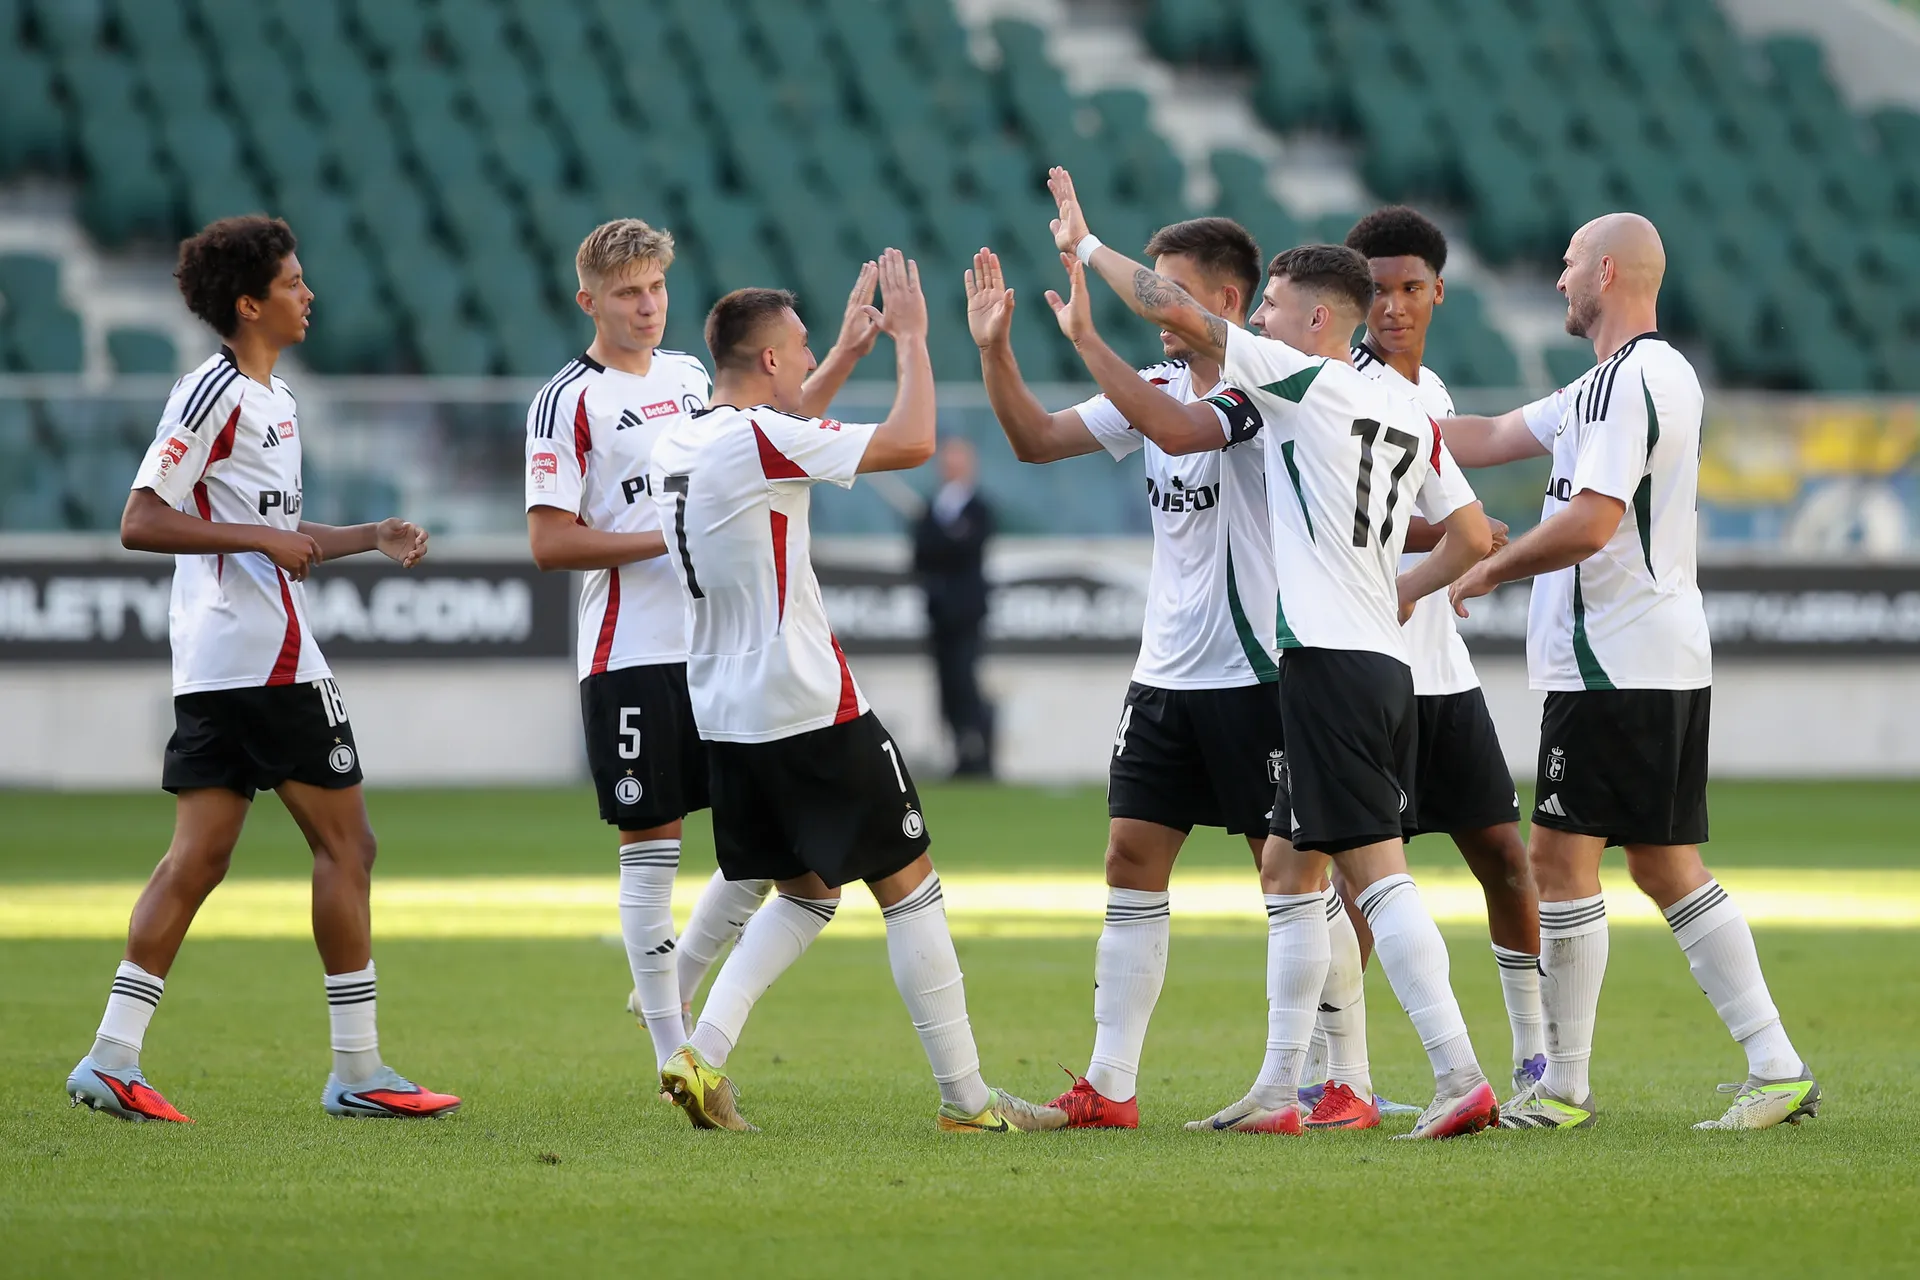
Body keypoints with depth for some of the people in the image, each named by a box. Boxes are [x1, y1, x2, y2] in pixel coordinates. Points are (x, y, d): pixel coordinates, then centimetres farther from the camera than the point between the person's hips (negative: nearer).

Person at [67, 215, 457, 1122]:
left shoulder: (267, 396, 19)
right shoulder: (215, 392, -11)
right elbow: (140, 521, -16)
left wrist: (371, 537, 18)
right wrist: (260, 536, -20)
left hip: (215, 667, 10)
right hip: (266, 657, -10)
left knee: (198, 855, 5)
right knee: (344, 843, -3)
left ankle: (113, 1058, 0)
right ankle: (357, 1071, 1)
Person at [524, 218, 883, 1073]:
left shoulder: (689, 376, 14)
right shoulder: (570, 400, -6)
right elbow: (549, 543, -11)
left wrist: (846, 353, 25)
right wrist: (671, 538, -15)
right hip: (632, 659, -6)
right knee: (651, 848, -1)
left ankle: (671, 989, 23)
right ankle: (675, 1058, 5)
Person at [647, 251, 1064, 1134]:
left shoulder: (674, 447, 9)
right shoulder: (758, 440, -17)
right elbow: (911, 443, -19)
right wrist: (911, 339, -5)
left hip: (726, 717, 9)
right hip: (810, 712, -9)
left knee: (803, 892, 19)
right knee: (907, 885, 1)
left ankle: (702, 1054, 3)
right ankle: (965, 1095, 3)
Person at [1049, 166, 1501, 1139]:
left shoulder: (1307, 380, -7)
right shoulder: (1409, 418, 16)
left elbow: (1178, 311, -9)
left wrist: (1086, 244, 4)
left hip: (1328, 659, -9)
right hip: (1383, 662, 9)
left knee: (1377, 873, -13)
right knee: (1287, 869, 16)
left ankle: (1461, 1079, -21)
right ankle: (1277, 1091, 19)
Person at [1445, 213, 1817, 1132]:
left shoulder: (1632, 379, -14)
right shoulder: (1637, 378, 19)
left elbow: (1590, 522, -22)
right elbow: (1486, 440, 23)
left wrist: (1484, 571, -9)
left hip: (1613, 667, -10)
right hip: (1669, 664, 10)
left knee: (1560, 855, -5)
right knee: (1666, 866, 9)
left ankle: (1564, 1089, -3)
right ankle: (1778, 1071, 5)